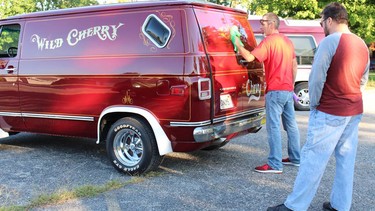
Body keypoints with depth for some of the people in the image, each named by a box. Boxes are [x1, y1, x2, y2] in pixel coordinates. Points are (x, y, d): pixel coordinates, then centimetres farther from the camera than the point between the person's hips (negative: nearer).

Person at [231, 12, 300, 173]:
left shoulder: (269, 41, -12)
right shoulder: (287, 41, 15)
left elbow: (249, 57, -22)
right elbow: (294, 65, 19)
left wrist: (236, 41, -12)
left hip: (275, 90, -9)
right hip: (288, 90, 9)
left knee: (273, 127, -7)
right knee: (291, 124, 14)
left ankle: (275, 165, -5)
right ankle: (295, 158, 23)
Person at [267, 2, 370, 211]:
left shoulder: (330, 41, -14)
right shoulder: (362, 45, 10)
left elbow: (317, 78, -15)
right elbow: (363, 80, 15)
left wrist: (314, 104, -3)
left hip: (329, 112, -8)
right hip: (355, 112, 8)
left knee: (313, 158, -3)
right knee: (346, 159, 12)